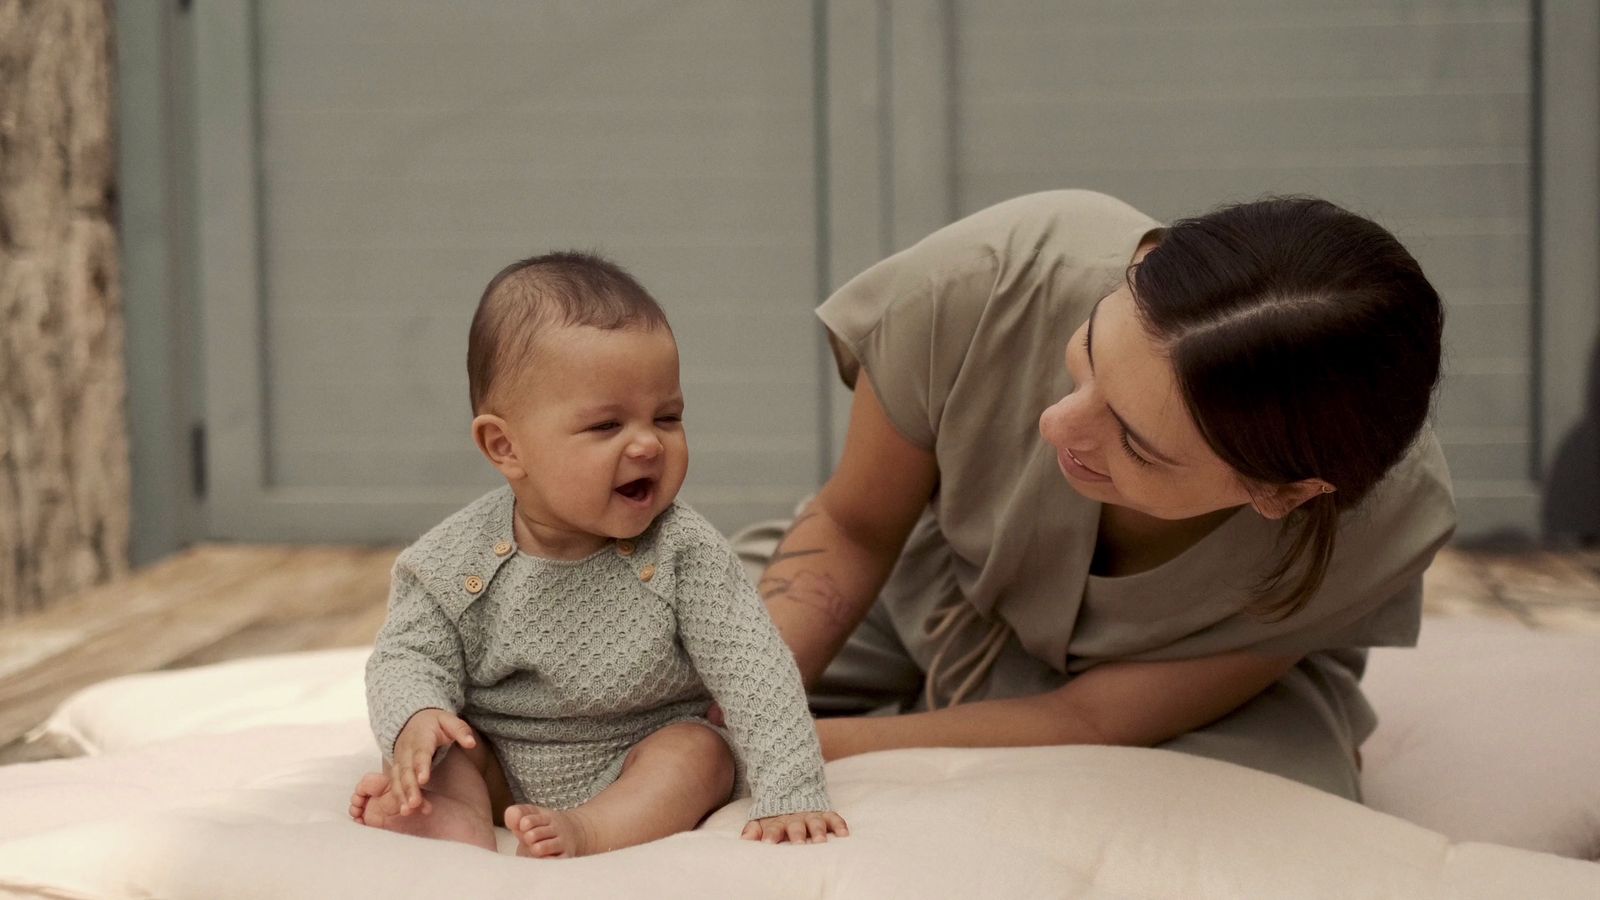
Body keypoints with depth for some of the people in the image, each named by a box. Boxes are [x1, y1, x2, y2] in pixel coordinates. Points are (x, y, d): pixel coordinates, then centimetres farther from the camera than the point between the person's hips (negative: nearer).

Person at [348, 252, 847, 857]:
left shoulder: (683, 552, -14)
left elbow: (754, 670, -17)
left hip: (640, 762, -1)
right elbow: (409, 654, -7)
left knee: (699, 749, -25)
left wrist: (790, 795, -27)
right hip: (500, 765, 1)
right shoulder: (457, 562, -11)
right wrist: (414, 717, -32)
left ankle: (588, 832, -41)